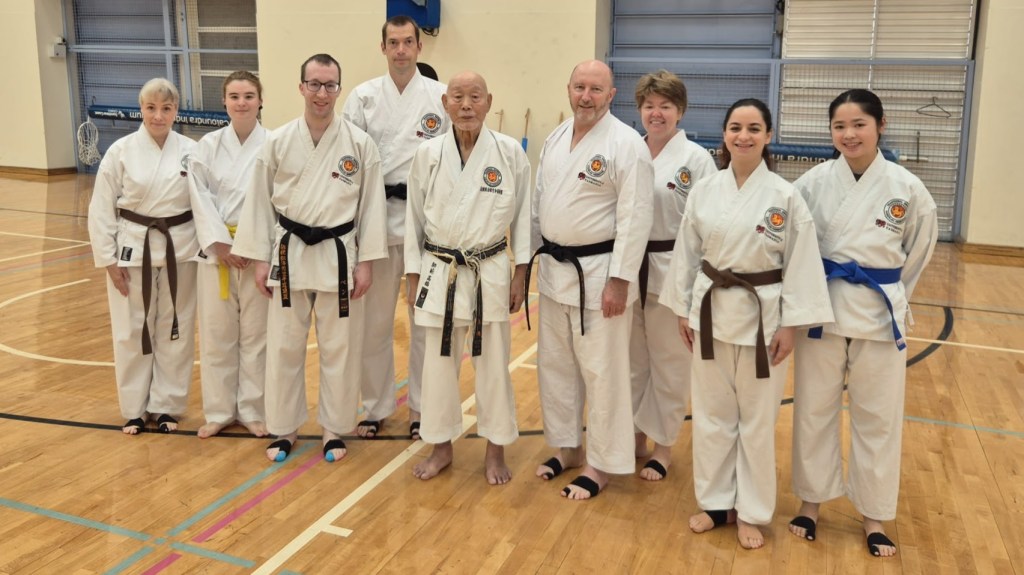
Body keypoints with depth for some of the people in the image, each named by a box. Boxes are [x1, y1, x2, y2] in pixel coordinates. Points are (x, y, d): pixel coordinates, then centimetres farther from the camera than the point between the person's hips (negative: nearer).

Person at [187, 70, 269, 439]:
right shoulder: (208, 146, 2)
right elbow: (201, 199, -1)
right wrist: (221, 245, -11)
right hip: (216, 247, 2)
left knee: (255, 333, 6)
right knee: (216, 333, 9)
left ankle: (253, 410, 21)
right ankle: (219, 410, 24)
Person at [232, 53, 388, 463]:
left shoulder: (360, 144, -4)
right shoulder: (278, 142, -1)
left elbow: (371, 205, -2)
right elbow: (260, 202, 3)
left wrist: (365, 262, -5)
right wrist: (260, 258, 1)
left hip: (339, 254, -1)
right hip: (290, 254, 1)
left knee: (338, 347, 8)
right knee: (284, 345, 9)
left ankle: (334, 428, 25)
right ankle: (285, 428, 26)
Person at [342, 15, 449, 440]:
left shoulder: (441, 97, -1)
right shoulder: (364, 97, 3)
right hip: (378, 217, 1)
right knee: (375, 320, 9)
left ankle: (420, 408, 24)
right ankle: (376, 406, 26)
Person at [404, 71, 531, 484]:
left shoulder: (510, 152, -6)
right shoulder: (428, 154, -3)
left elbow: (522, 214, 0)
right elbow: (415, 217, 4)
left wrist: (520, 273, -2)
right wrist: (413, 275, 4)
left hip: (491, 272, -1)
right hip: (440, 271, 1)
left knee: (493, 364, 8)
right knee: (439, 363, 11)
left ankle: (495, 450, 27)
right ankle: (442, 447, 29)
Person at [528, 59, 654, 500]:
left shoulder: (626, 144, -14)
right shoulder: (556, 138, 9)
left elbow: (634, 218, -17)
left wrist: (619, 280, -20)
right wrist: (533, 258, 13)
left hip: (599, 272, -7)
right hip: (555, 269, 8)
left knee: (601, 372, 2)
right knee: (555, 365, 16)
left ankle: (601, 463, 18)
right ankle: (568, 446, 33)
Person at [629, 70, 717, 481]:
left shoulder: (696, 159, -7)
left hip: (672, 274, -4)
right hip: (630, 271, 4)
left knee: (669, 365, 7)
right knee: (632, 359, 15)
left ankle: (663, 447, 23)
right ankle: (635, 436, 32)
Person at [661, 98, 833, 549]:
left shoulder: (785, 196, -9)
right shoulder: (703, 190, 0)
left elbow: (799, 264, -7)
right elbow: (687, 253, 5)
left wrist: (789, 325, -9)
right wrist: (683, 310, 5)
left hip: (763, 313, -3)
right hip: (712, 310, 3)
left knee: (757, 418, 8)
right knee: (711, 412, 12)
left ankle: (751, 512, 25)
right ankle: (716, 502, 30)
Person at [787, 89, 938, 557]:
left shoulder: (907, 188, -6)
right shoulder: (815, 181, -6)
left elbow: (917, 251, 7)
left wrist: (885, 293, 9)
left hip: (880, 313, 0)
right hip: (822, 307, 1)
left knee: (878, 417, 10)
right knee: (814, 409, 10)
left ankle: (873, 517, 26)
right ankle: (811, 501, 29)